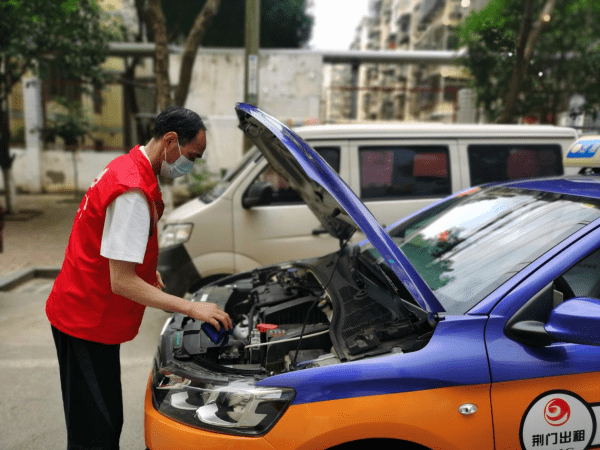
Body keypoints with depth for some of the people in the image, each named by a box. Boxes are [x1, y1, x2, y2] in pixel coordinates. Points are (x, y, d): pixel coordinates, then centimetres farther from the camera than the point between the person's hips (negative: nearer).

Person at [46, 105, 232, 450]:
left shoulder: (126, 167, 7)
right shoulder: (134, 191, -26)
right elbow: (121, 283, -27)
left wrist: (148, 271, 12)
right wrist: (191, 308, -24)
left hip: (87, 316, 10)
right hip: (86, 322, -10)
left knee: (106, 422, 20)